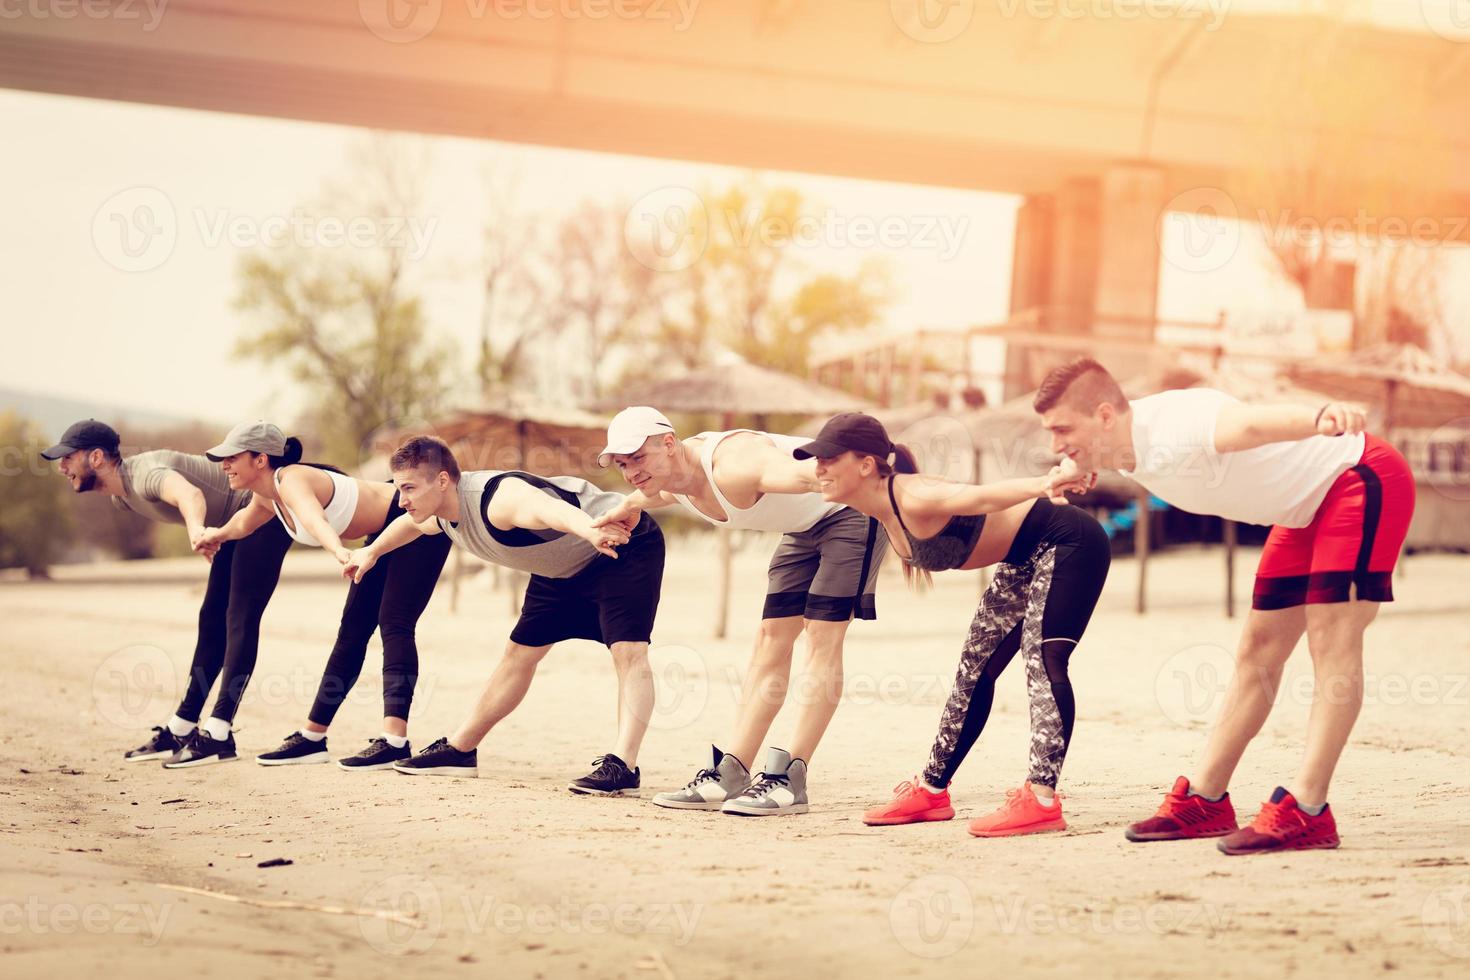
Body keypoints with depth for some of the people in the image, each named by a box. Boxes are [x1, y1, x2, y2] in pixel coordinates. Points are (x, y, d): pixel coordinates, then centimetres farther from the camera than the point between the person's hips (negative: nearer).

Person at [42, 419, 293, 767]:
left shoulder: (145, 474, -29)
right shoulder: (120, 497, 2)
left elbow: (189, 493, -52)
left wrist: (196, 529, -73)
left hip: (263, 510, -10)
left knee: (240, 620, -16)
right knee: (212, 620, 12)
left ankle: (218, 733, -21)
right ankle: (180, 730, 17)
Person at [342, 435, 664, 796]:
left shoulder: (498, 499, -39)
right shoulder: (441, 512, -10)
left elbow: (551, 509, -63)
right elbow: (414, 523, 18)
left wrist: (590, 531, -84)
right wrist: (373, 551, 34)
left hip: (626, 545, -9)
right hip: (564, 569, 9)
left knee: (628, 651, -28)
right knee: (520, 652, 18)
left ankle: (623, 765, -36)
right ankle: (459, 750, 31)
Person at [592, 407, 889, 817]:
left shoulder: (732, 465, -36)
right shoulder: (674, 485, -7)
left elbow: (804, 475, -56)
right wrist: (628, 507, 39)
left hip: (851, 508, -9)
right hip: (806, 526, 9)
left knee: (822, 637, -16)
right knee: (771, 640, 7)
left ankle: (789, 781, -17)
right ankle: (729, 776, 8)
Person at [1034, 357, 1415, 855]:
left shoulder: (1176, 427, -35)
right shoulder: (1125, 449, -6)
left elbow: (1251, 423, -58)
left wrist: (1322, 418, -76)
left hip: (1363, 481, -10)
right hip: (1309, 505, 10)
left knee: (1331, 643, -20)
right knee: (1258, 653, 14)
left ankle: (1306, 811, -24)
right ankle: (1203, 799, 21)